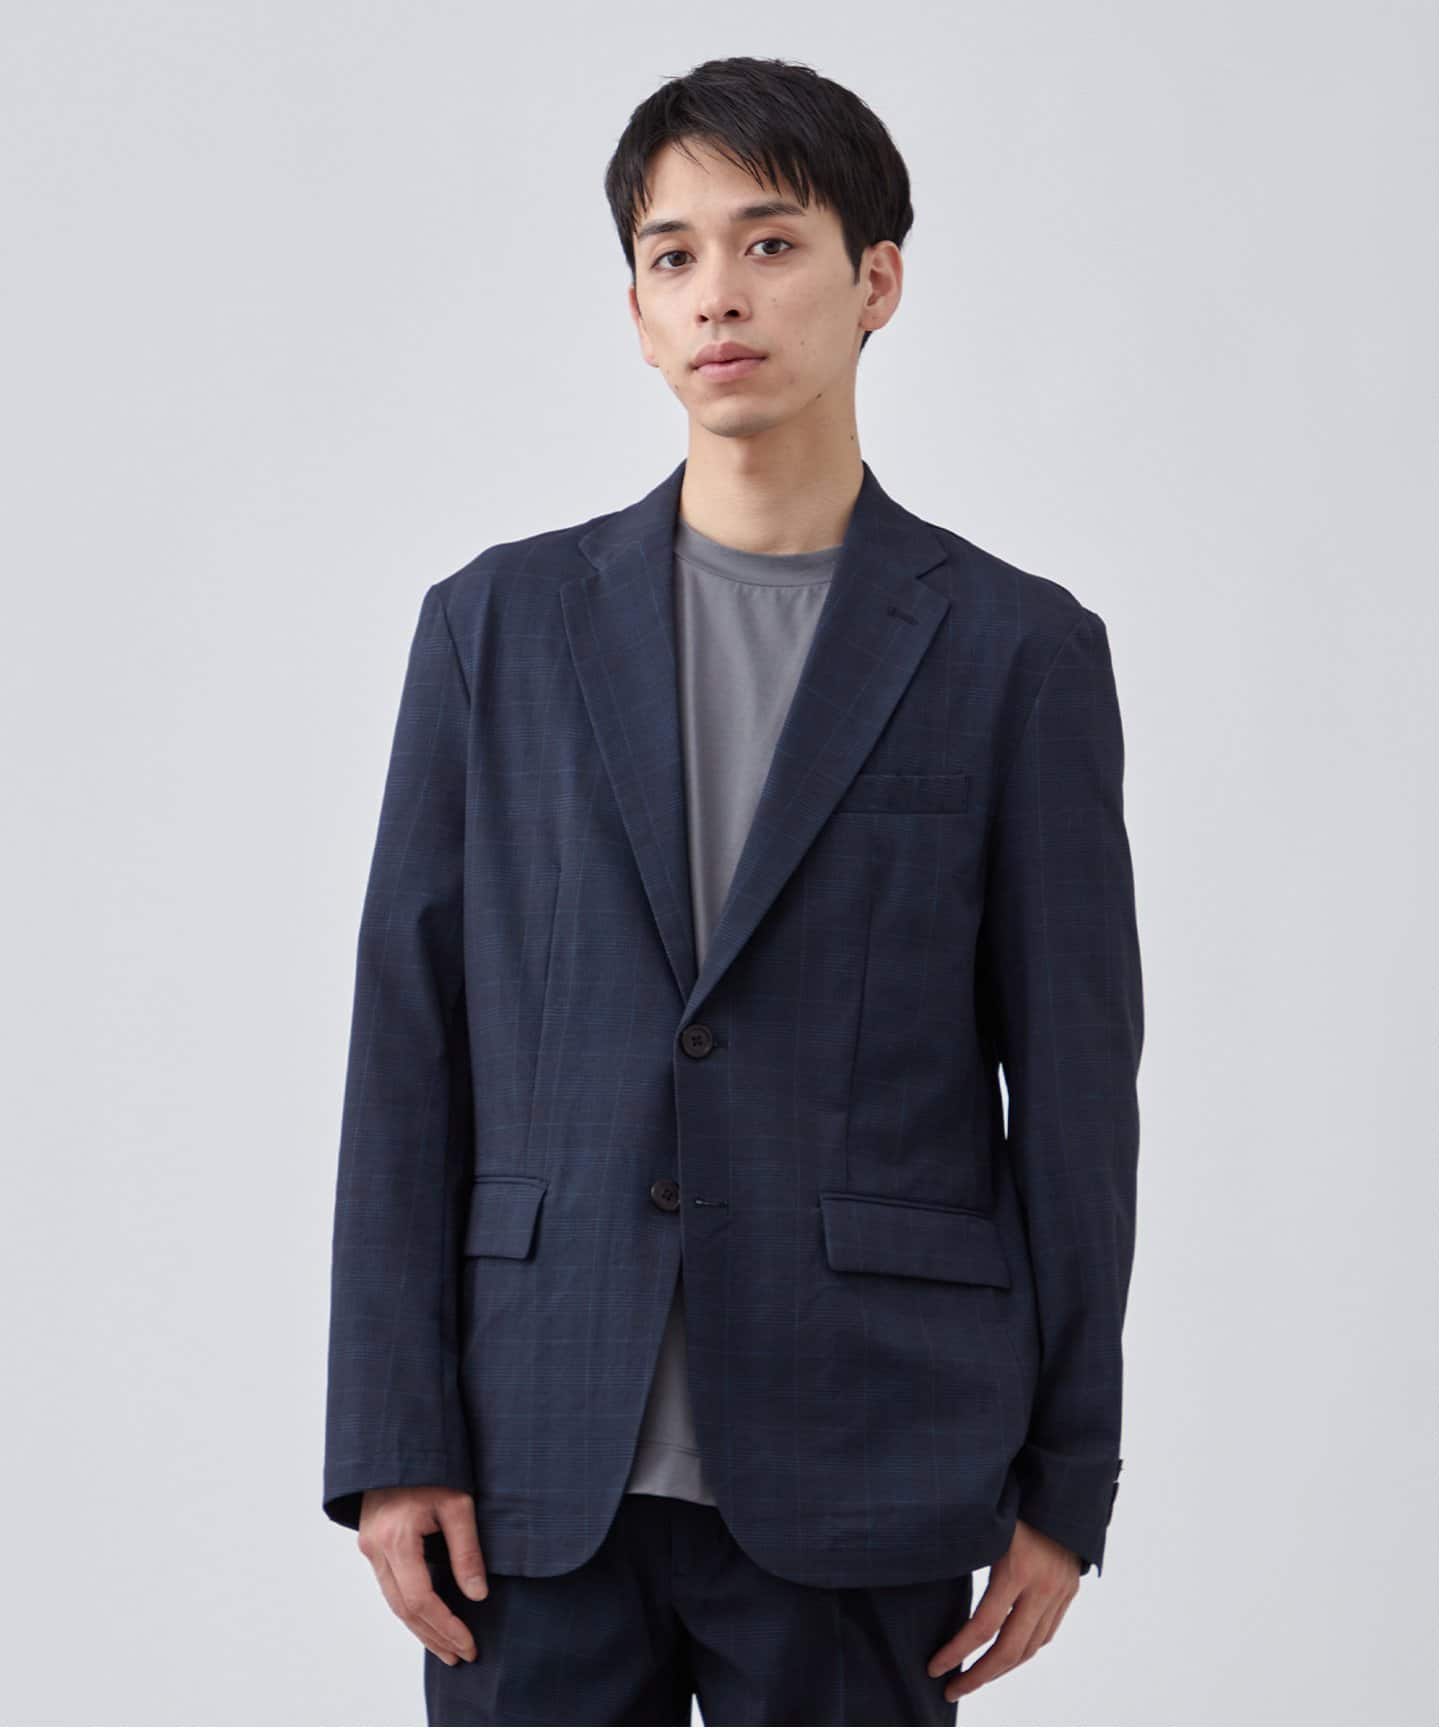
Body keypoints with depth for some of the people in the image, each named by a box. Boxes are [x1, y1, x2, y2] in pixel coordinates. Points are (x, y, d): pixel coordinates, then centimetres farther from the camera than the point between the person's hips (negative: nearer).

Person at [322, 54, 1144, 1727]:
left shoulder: (1018, 650, 2)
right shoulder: (497, 625, 7)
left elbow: (1073, 1085, 2)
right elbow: (409, 1046, 5)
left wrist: (1067, 1486, 1)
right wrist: (393, 1438, -2)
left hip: (859, 1471, -1)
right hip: (542, 1466, 2)